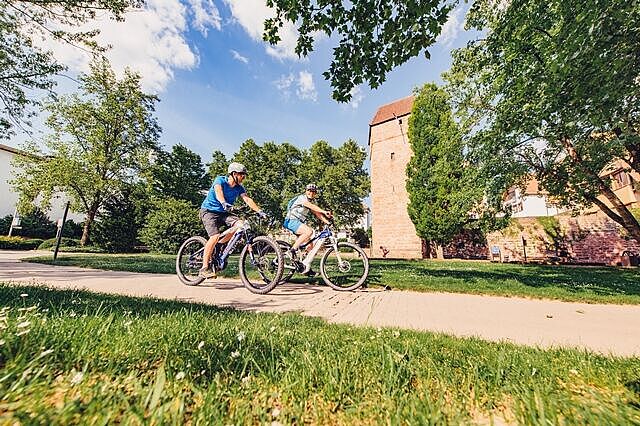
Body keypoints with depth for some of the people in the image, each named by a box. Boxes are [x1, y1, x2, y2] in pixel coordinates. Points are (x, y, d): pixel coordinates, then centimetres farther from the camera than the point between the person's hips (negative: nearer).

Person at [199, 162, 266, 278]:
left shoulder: (239, 188, -1)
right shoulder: (220, 180, -15)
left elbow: (247, 199, -12)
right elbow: (218, 191, -35)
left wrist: (259, 211, -27)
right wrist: (223, 203, -57)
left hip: (223, 212, 5)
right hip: (209, 211, -5)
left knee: (240, 225, -21)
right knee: (215, 236, -25)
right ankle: (204, 268, -11)